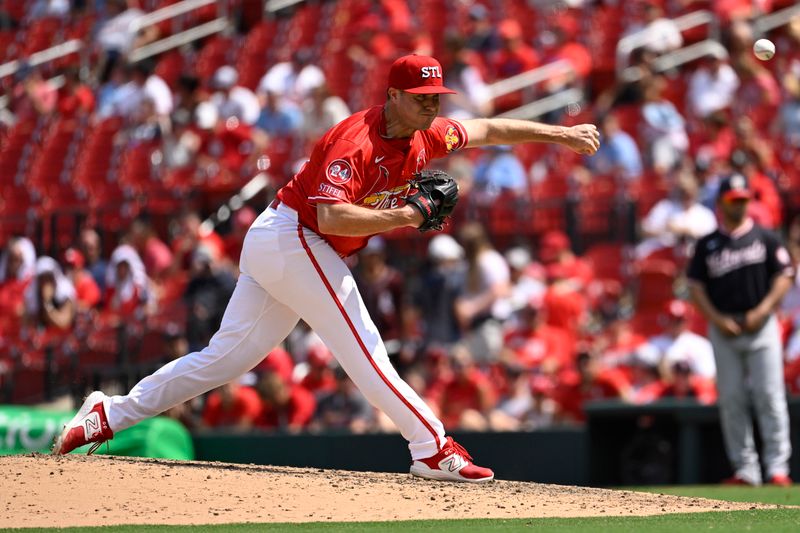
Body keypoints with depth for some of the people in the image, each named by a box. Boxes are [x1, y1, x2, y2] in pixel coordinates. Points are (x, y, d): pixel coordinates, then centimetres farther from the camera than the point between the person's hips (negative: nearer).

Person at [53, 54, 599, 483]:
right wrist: (404, 216, -29)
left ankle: (111, 413, 11)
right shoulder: (358, 142, -21)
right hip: (292, 237, -9)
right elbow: (333, 216, -32)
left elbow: (485, 129, 19)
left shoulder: (422, 135, 6)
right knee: (361, 347, -12)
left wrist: (558, 133, 19)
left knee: (227, 356, 9)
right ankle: (434, 449, -14)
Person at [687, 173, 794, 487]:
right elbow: (696, 286, 7)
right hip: (723, 328, 2)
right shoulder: (707, 244, 9)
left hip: (761, 325, -2)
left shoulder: (765, 238, 6)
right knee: (731, 400, -1)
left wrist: (762, 311, -10)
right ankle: (745, 469, 3)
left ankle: (777, 467, -9)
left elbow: (784, 277, 3)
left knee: (769, 396, -8)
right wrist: (717, 319, -7)